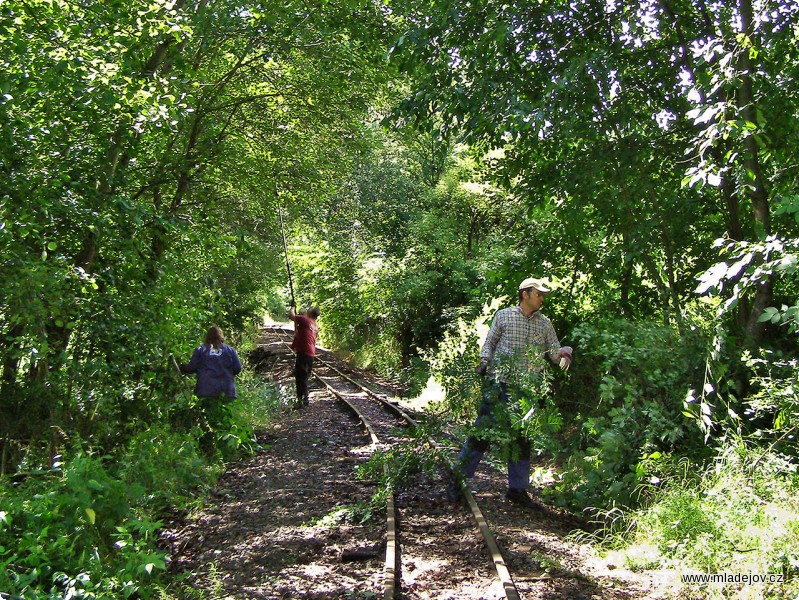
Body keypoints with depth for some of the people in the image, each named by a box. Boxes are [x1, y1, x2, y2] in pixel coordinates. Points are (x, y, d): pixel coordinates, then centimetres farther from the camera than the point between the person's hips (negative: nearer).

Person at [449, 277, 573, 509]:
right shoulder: (503, 316, 2)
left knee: (522, 438, 10)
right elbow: (490, 342, 9)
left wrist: (565, 352, -12)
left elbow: (554, 352, 10)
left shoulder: (545, 323, 10)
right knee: (483, 430, -7)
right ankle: (457, 478, 5)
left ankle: (518, 489, 22)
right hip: (499, 383, -4)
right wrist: (484, 360, -7)